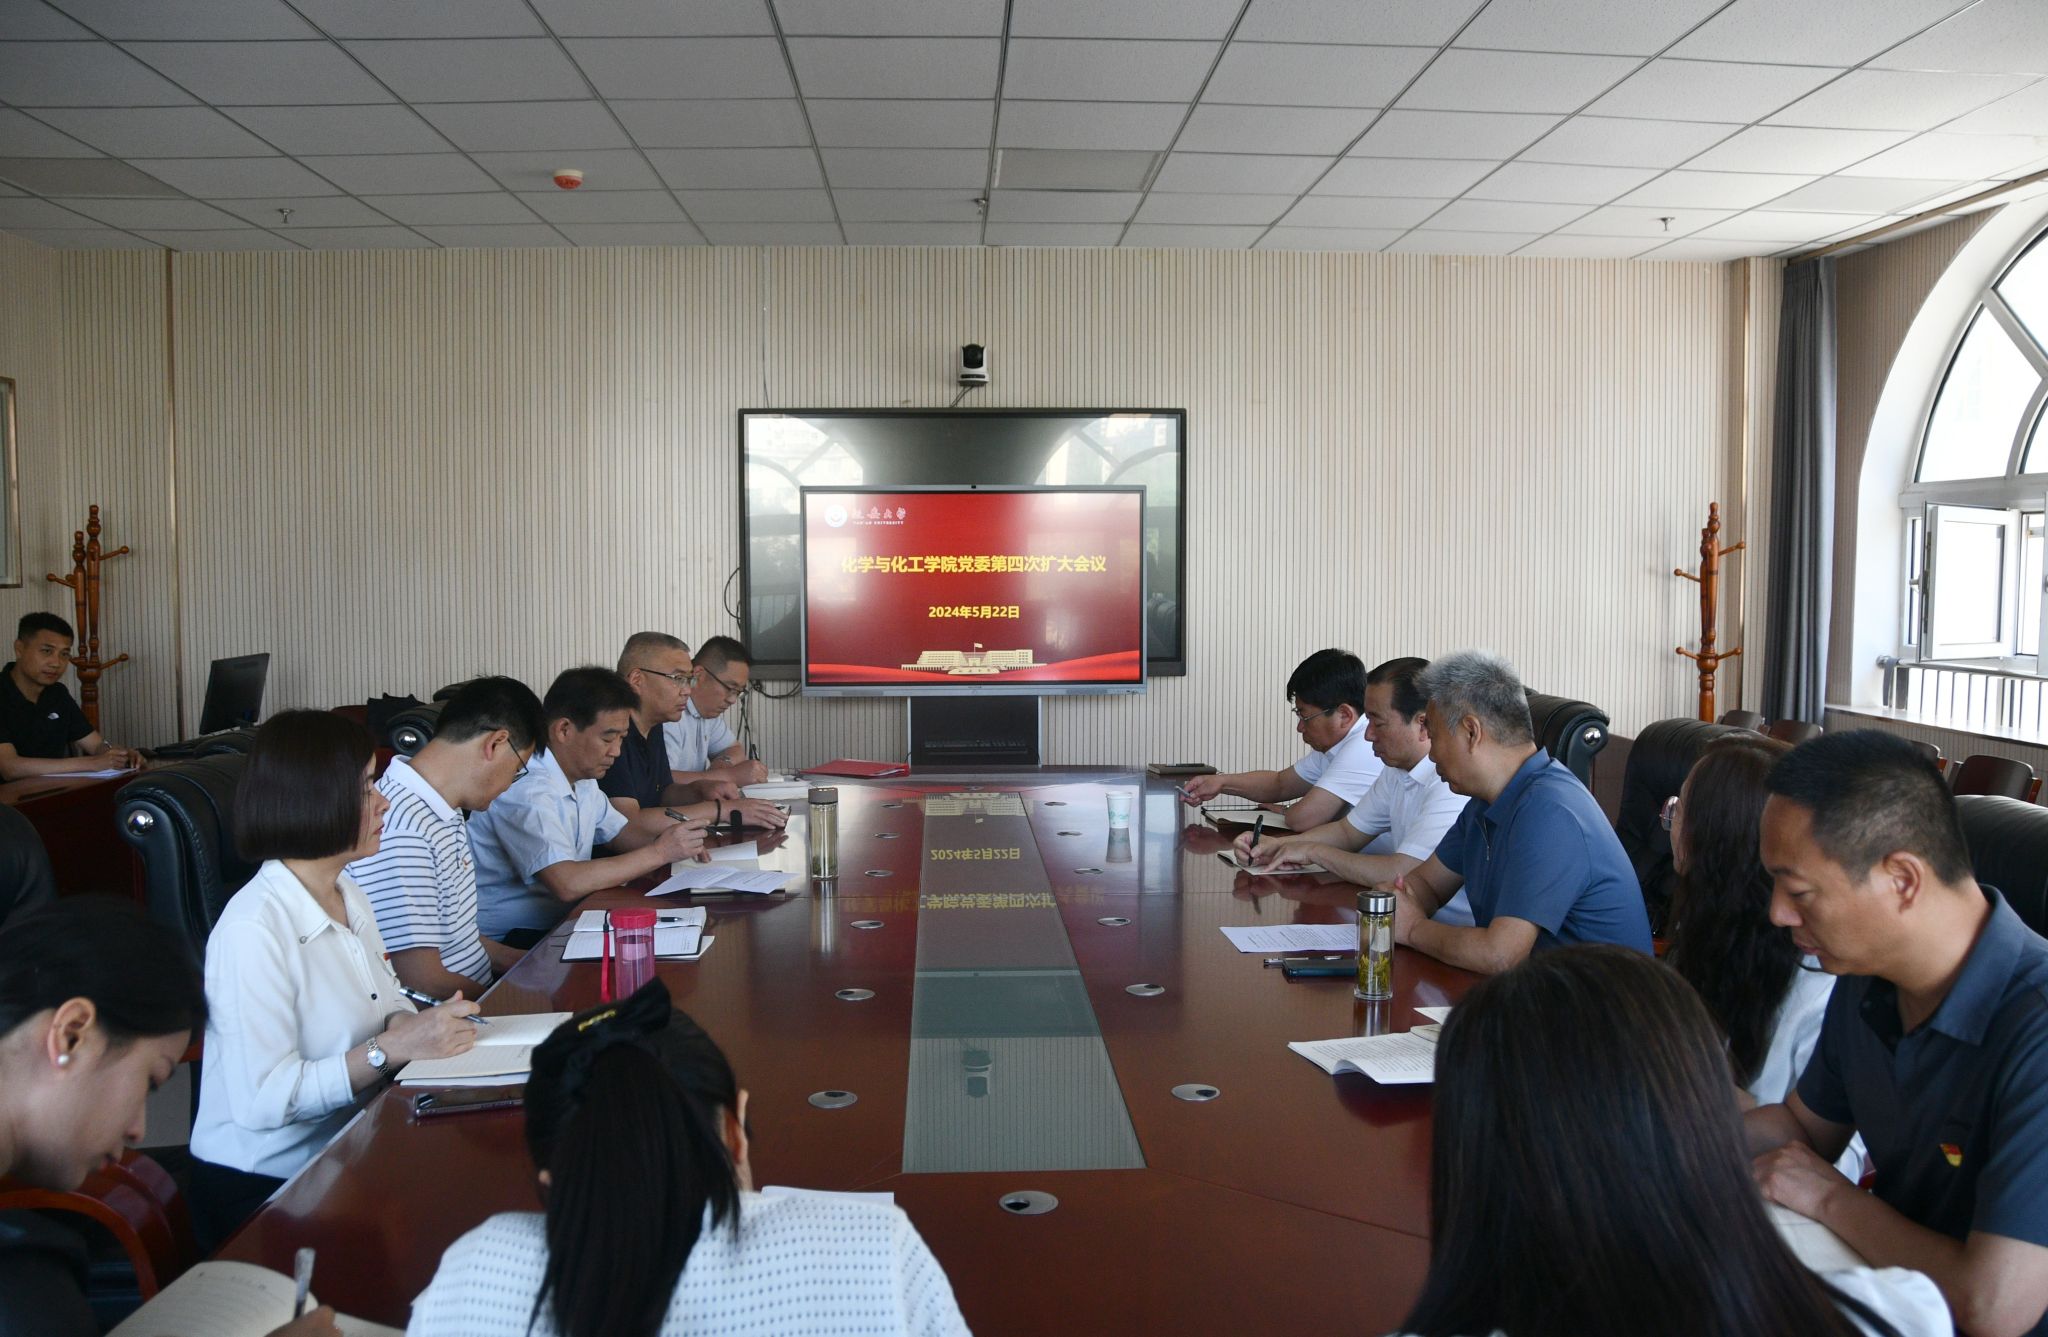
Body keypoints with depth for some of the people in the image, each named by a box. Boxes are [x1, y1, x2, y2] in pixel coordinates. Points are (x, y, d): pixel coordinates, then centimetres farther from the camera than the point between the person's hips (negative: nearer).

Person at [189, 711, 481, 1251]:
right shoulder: (253, 929, -20)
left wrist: (417, 1023, -6)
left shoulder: (350, 897, 8)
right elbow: (263, 1099, -25)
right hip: (261, 1187, -7)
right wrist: (392, 1048, -23)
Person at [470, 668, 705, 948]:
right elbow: (567, 883, -32)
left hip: (561, 923, 9)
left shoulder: (581, 776, 8)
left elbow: (620, 833, 21)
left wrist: (673, 838, -2)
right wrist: (659, 853, -23)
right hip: (507, 944, -9)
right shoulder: (525, 788, -23)